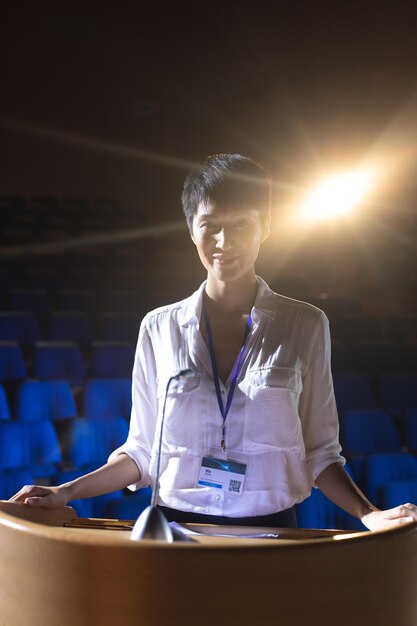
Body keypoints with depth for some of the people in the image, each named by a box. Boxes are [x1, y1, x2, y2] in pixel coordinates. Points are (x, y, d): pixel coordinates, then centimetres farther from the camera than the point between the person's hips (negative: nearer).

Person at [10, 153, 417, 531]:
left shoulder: (304, 326, 0)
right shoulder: (159, 328, 2)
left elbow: (318, 452, 2)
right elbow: (143, 452, 7)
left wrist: (367, 512, -13)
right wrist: (66, 493, -3)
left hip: (270, 530, -1)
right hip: (176, 528, 1)